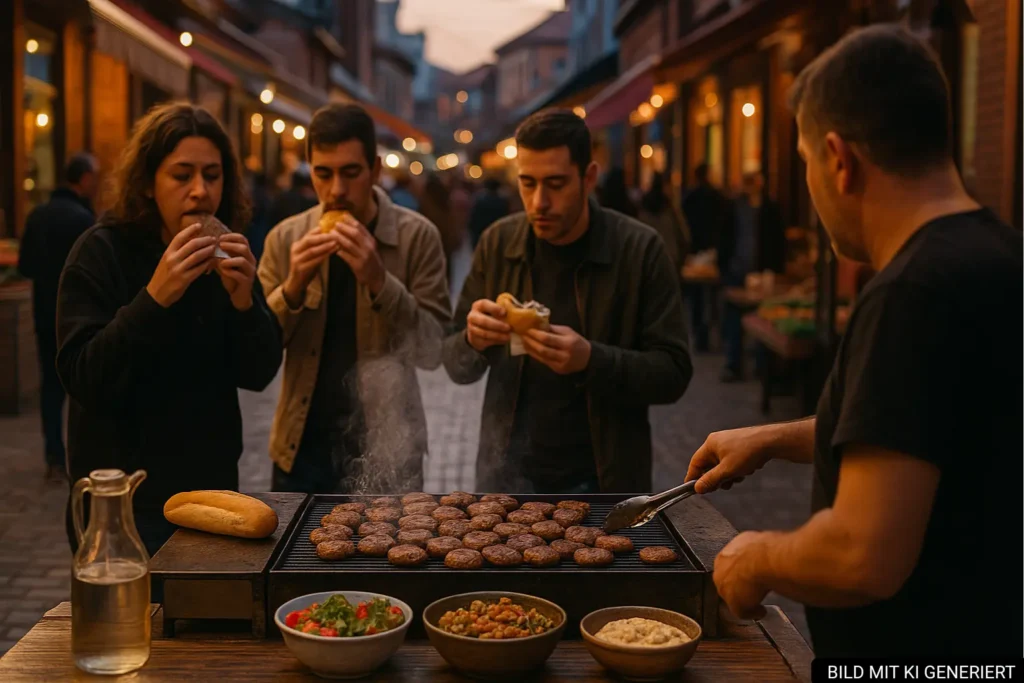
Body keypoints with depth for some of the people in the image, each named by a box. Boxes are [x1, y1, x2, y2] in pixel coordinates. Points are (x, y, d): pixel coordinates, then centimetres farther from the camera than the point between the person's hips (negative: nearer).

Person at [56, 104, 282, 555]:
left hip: (213, 488, 5)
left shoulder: (225, 256, 0)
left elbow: (258, 375, -3)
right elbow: (82, 379, -20)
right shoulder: (102, 252, -12)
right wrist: (154, 298, -31)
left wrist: (243, 301, -21)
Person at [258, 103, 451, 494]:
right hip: (301, 448, 2)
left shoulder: (417, 236, -7)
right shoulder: (285, 238, -1)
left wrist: (379, 281, -23)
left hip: (386, 451, -2)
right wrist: (293, 287, -18)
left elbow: (432, 350, -10)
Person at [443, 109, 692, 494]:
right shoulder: (496, 244, -1)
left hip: (602, 481, -2)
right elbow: (457, 366, 3)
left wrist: (592, 360, -27)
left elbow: (673, 373, -10)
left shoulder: (639, 249, -10)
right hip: (507, 477, 2)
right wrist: (472, 341, -20)